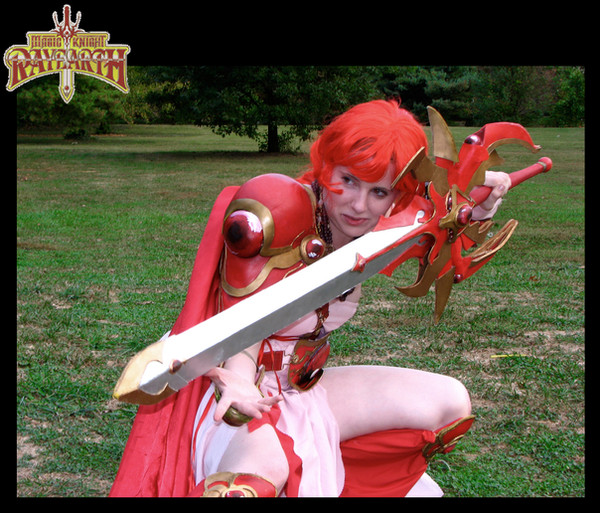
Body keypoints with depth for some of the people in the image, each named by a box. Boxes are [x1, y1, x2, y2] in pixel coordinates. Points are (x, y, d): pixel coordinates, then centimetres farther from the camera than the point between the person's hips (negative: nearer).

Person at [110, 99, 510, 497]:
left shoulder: (375, 225, -4)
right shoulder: (267, 214, -24)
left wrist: (475, 209, -7)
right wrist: (237, 385, -46)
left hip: (305, 387, 9)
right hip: (245, 390, -8)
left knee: (452, 403, 7)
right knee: (263, 467, -44)